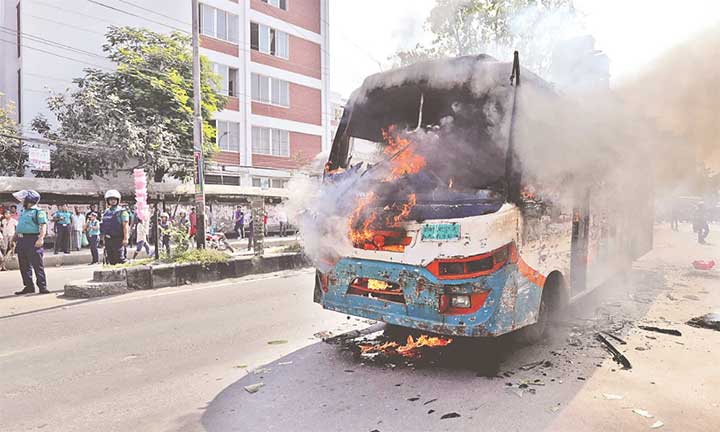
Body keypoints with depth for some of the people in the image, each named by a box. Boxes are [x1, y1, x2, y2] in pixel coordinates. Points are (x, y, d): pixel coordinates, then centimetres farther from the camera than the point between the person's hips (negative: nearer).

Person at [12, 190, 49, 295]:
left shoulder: (38, 212, -8)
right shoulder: (23, 211, 18)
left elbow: (43, 226, -16)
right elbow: (19, 226, 27)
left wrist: (41, 239, -26)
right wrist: (14, 237, 24)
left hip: (32, 240, -8)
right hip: (21, 241, 8)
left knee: (37, 265, -6)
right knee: (24, 265, 10)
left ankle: (42, 287, -2)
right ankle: (28, 286, 18)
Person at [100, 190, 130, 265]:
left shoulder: (122, 212, -5)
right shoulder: (106, 212, 15)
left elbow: (125, 225, -12)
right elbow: (103, 226, 21)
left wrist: (125, 239, -19)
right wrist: (104, 238, 17)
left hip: (118, 239, -7)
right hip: (108, 240, 7)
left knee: (120, 259, -9)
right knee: (110, 260, 11)